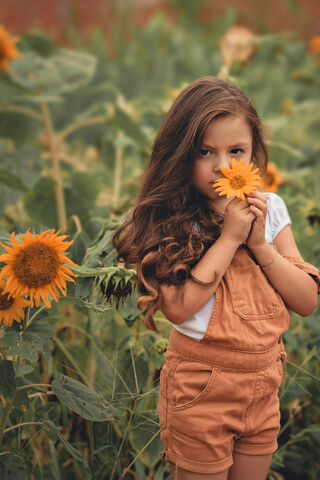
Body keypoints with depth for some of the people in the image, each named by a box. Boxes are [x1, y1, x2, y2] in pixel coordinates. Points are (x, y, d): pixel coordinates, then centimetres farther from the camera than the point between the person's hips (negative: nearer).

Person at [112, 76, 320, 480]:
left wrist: (260, 243, -14)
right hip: (201, 383, -4)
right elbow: (178, 307, -26)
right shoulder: (170, 221, -13)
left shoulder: (270, 208, 0)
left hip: (263, 385, 5)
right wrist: (230, 236, -21)